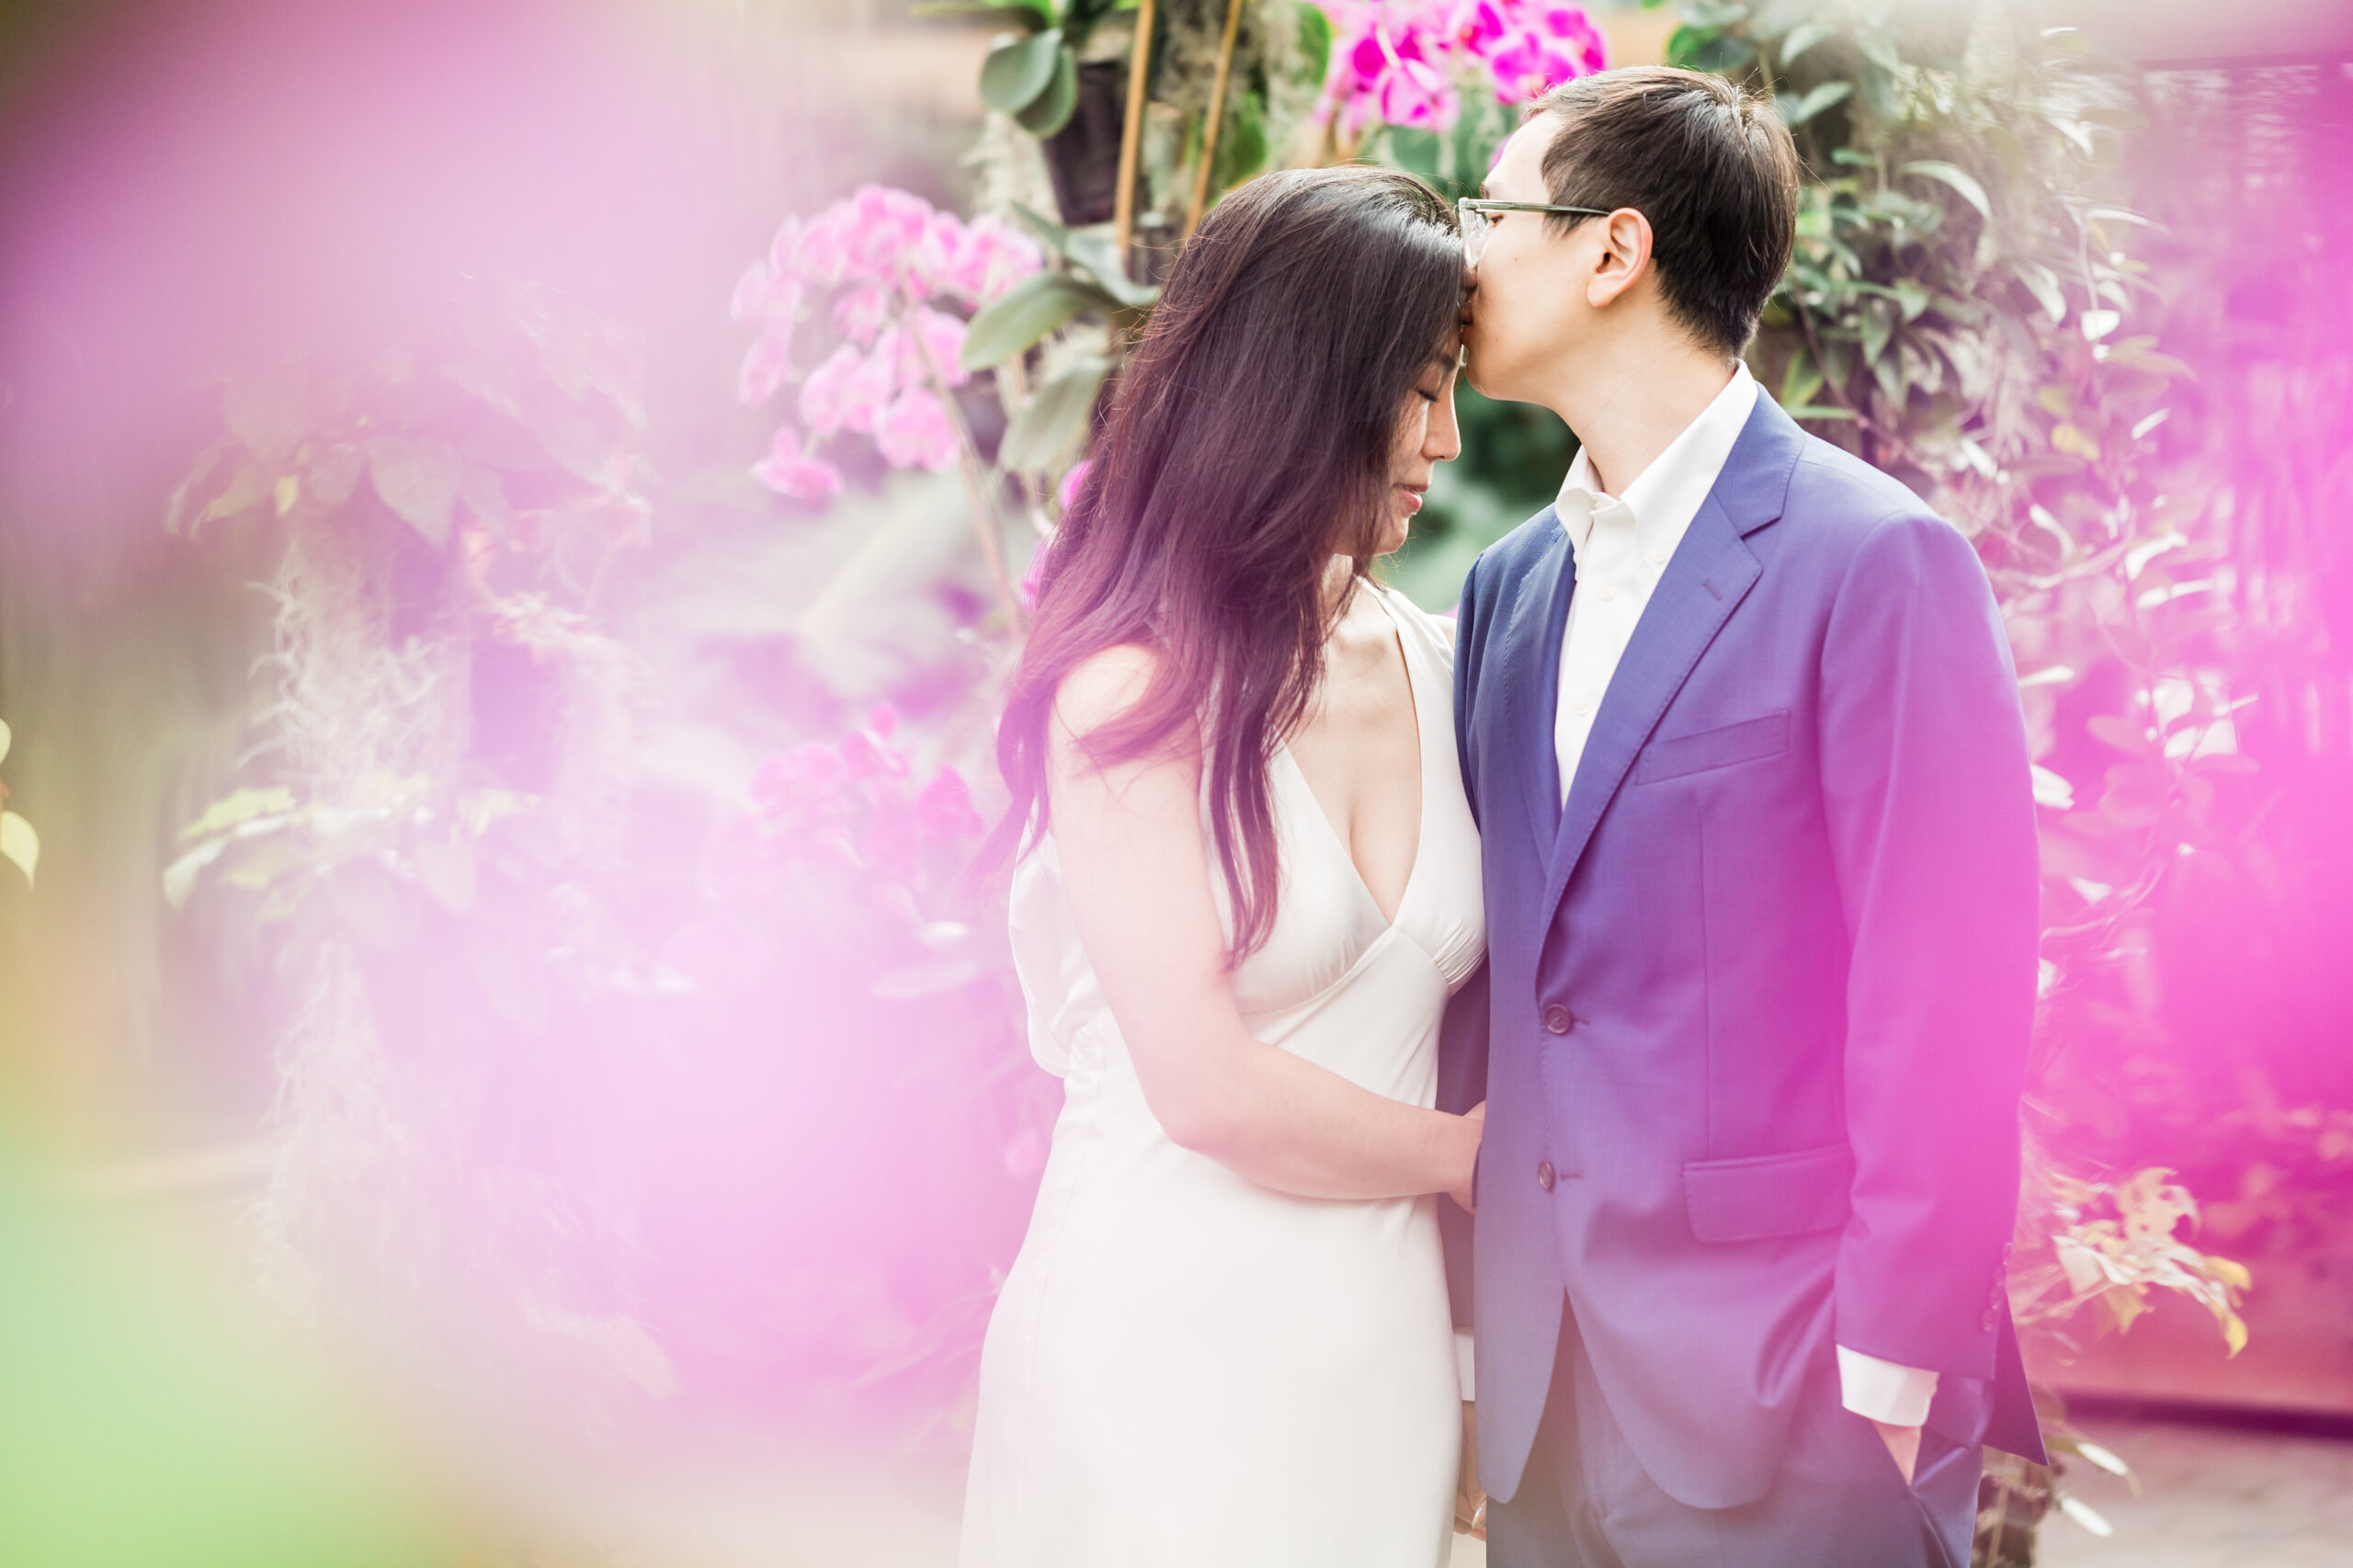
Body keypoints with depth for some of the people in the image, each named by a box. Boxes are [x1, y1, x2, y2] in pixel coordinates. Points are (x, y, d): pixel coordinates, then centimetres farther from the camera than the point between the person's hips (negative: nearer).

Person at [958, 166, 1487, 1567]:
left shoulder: (1429, 665, 8)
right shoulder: (1130, 688, -11)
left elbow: (1458, 1021, 9)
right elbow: (1212, 1091, -14)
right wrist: (1462, 1152, 0)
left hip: (1380, 1348, 5)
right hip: (1167, 1347, -5)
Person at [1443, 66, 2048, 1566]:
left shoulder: (1878, 562, -11)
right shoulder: (1509, 584, 11)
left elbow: (1946, 1003, -13)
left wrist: (1891, 1385, -13)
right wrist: (1470, 1334, 10)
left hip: (1781, 1400, -6)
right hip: (1542, 1388, 6)